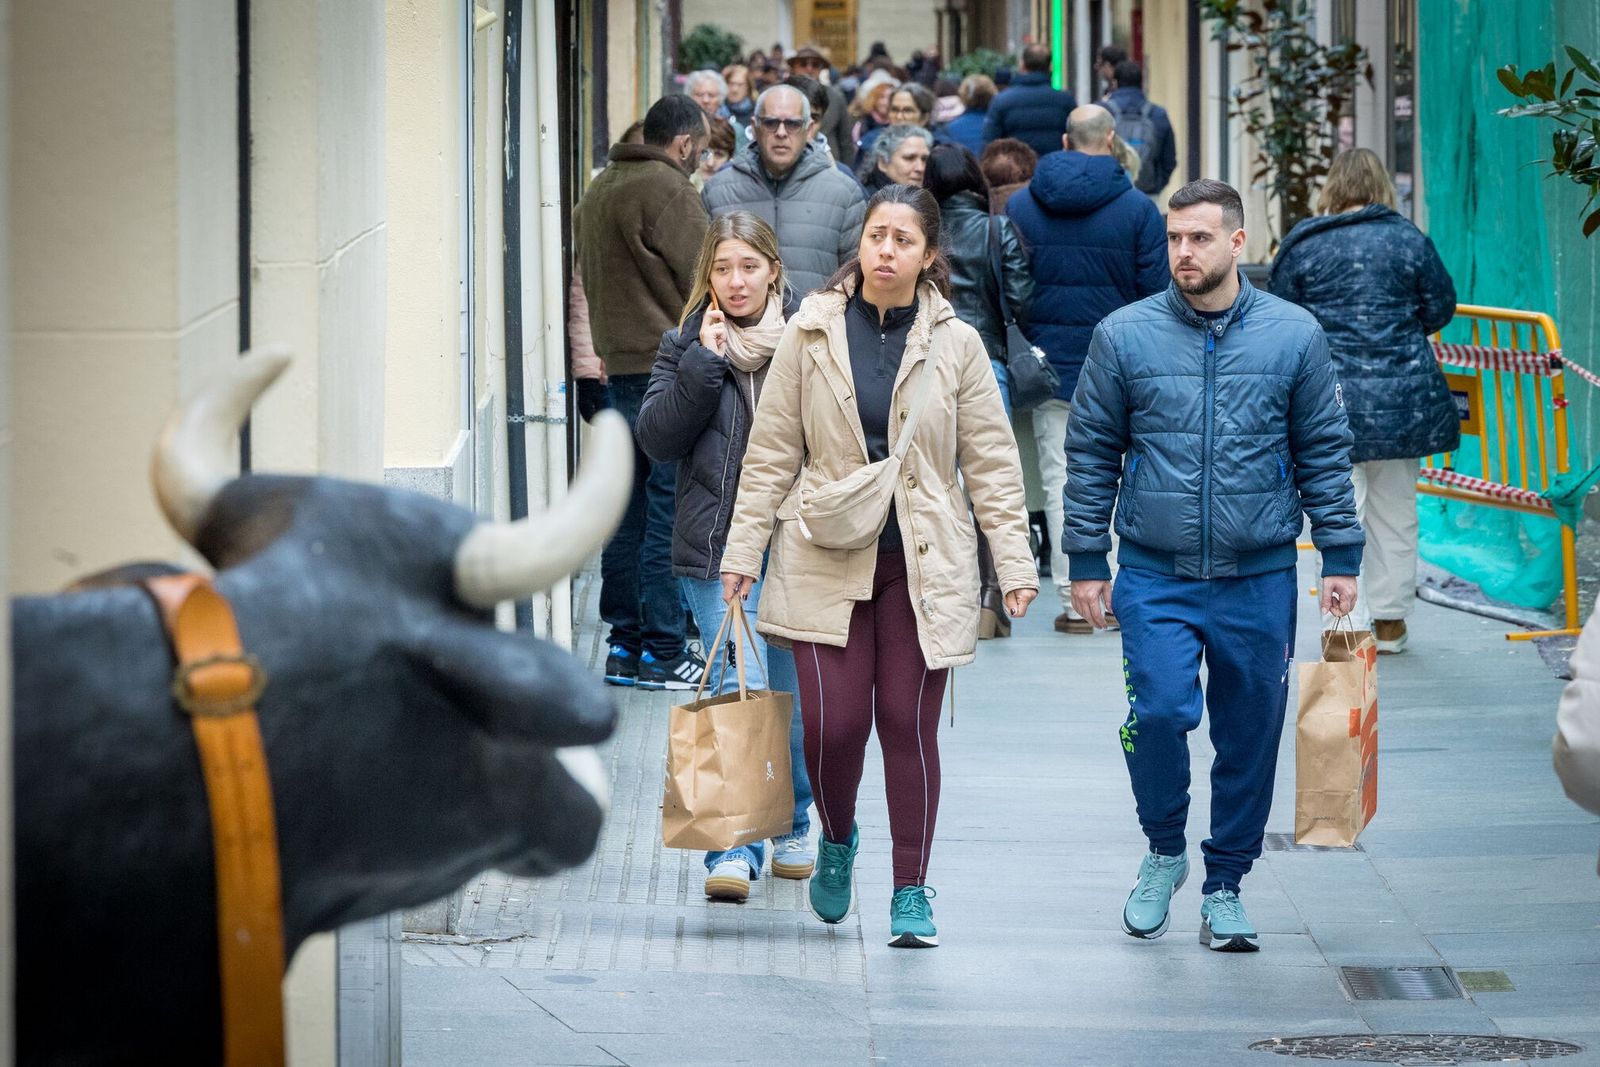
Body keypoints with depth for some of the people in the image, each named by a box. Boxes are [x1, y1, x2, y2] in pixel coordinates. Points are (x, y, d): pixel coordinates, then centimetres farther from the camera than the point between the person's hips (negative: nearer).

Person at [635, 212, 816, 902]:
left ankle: (793, 831, 31)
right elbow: (658, 440, -5)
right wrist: (703, 362, -12)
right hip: (717, 546, -1)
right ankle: (733, 850, -15)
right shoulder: (686, 345, 5)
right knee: (739, 689, -13)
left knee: (794, 696, 12)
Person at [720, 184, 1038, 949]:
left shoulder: (955, 344, 4)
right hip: (826, 561, 0)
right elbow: (771, 454, 7)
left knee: (908, 722, -2)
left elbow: (991, 464, 6)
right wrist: (743, 551, 4)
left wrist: (1015, 563, 0)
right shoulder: (811, 335, 3)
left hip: (922, 564, 0)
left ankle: (912, 889, 10)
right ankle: (837, 842, 24)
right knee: (833, 721, -7)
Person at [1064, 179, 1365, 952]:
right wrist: (1086, 561, 3)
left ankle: (1225, 886, 20)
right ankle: (1164, 851, 9)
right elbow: (1091, 453, 6)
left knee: (1250, 736, 5)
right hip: (1155, 576, -1)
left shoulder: (1293, 336, 2)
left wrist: (1340, 557, 4)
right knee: (1160, 713, -16)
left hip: (1260, 576, 1)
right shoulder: (1124, 336, 0)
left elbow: (1325, 452, 8)